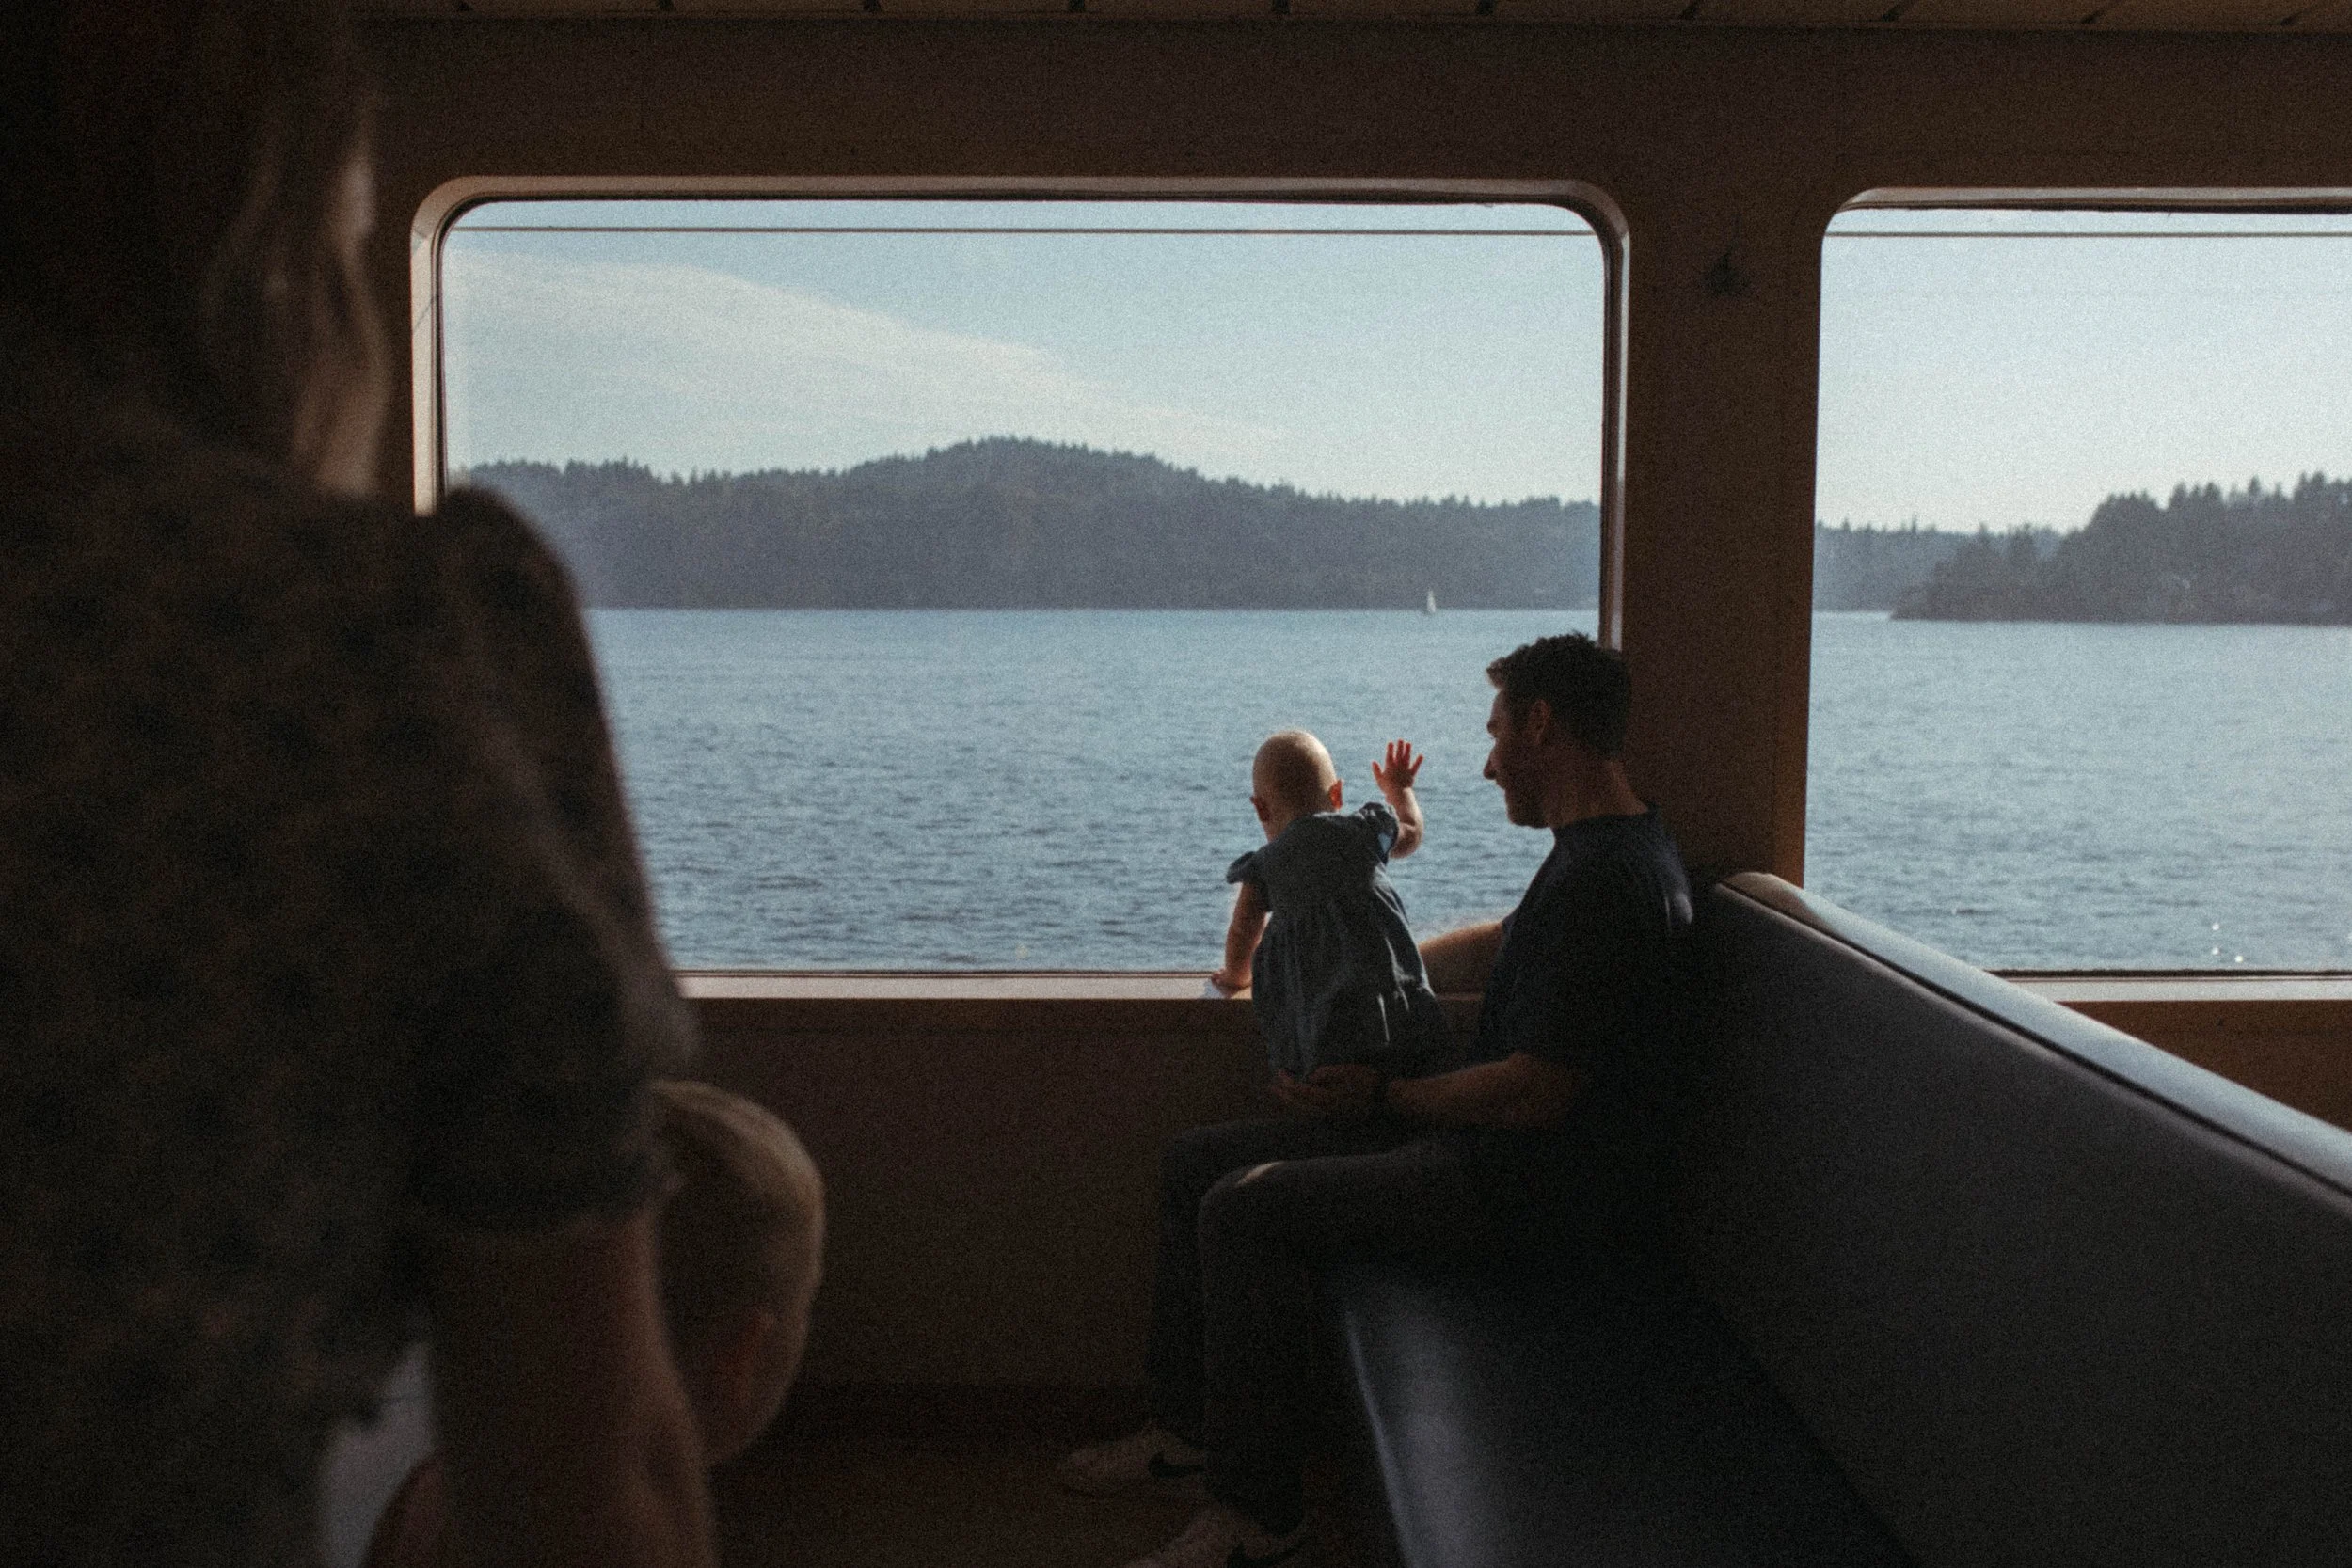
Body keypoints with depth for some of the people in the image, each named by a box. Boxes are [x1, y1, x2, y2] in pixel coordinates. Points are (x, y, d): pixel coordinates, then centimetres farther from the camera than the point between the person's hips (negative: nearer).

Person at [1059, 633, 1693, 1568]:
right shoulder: (1596, 852, 12)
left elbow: (1533, 1094, -24)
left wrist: (1383, 1098, -11)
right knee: (1197, 1165, 8)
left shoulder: (1607, 881, -22)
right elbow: (1500, 949, 32)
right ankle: (1190, 1431, 17)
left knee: (1248, 1209, -21)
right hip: (1496, 1151, 11)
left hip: (1539, 1191, -11)